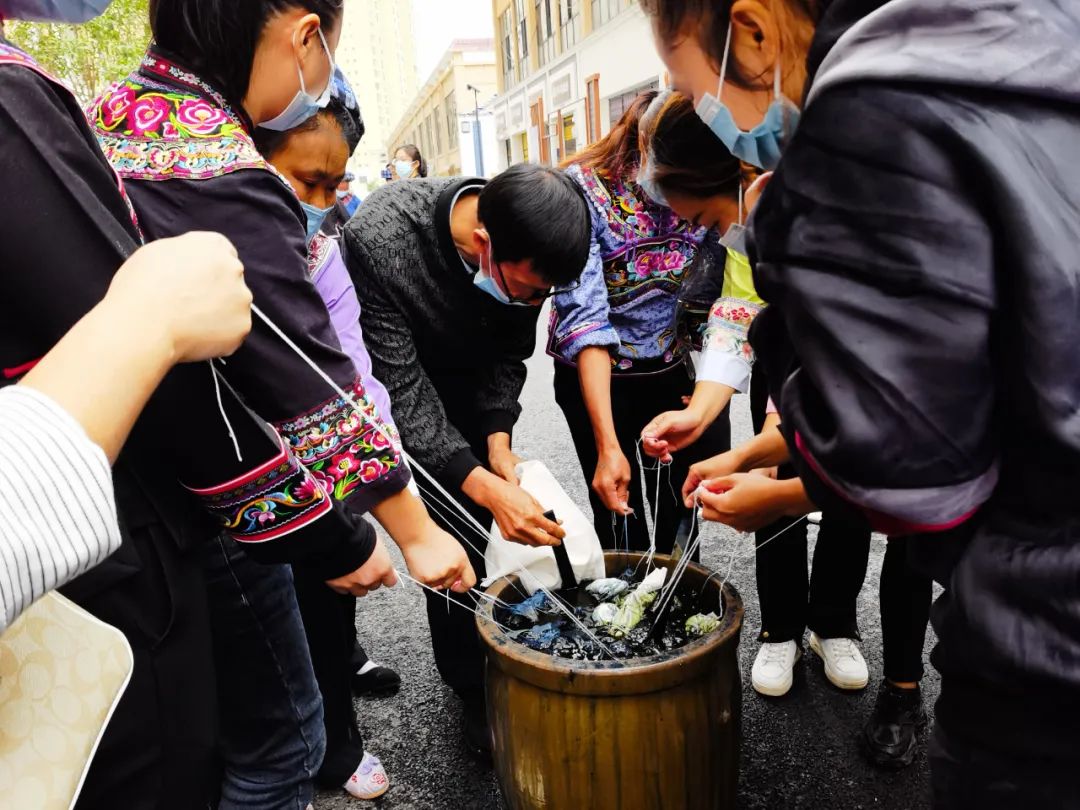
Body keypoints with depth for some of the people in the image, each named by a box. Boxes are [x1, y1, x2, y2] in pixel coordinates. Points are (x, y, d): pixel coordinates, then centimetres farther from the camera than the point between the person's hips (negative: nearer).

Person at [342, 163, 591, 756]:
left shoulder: (527, 250, -23)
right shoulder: (379, 239, -38)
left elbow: (509, 352, -8)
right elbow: (399, 387, -35)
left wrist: (498, 439, -21)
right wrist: (487, 487, -42)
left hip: (460, 381, 3)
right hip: (381, 379, -3)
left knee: (461, 530, 1)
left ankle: (470, 681, 19)